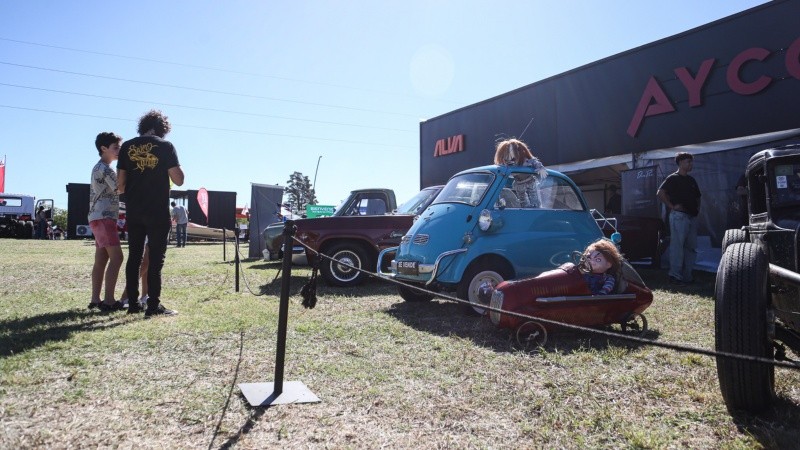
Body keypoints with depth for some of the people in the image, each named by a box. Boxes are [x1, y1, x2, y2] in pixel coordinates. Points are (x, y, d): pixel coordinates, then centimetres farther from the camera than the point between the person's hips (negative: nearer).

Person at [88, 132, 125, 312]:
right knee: (116, 257, -15)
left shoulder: (98, 168, 22)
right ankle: (108, 300, -16)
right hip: (104, 217, -11)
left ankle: (95, 300, 8)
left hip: (98, 217, 11)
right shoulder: (105, 169, -10)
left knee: (101, 260, 7)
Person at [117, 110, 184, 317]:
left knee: (134, 256, 11)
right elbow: (178, 180, -8)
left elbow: (121, 184, 8)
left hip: (133, 211, 4)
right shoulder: (165, 146, -5)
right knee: (156, 258, -1)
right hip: (158, 211, -4)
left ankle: (133, 303, 15)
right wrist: (174, 164, 10)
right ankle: (153, 305, -2)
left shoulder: (127, 146, 7)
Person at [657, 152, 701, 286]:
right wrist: (672, 206, -16)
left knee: (691, 247, 9)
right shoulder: (673, 178, -4)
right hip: (679, 216, -8)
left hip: (692, 216, 8)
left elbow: (697, 196, 30)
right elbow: (660, 193, -15)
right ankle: (675, 275, -4)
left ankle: (687, 275, 16)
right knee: (677, 246, -8)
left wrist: (697, 207, 12)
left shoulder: (691, 180, 19)